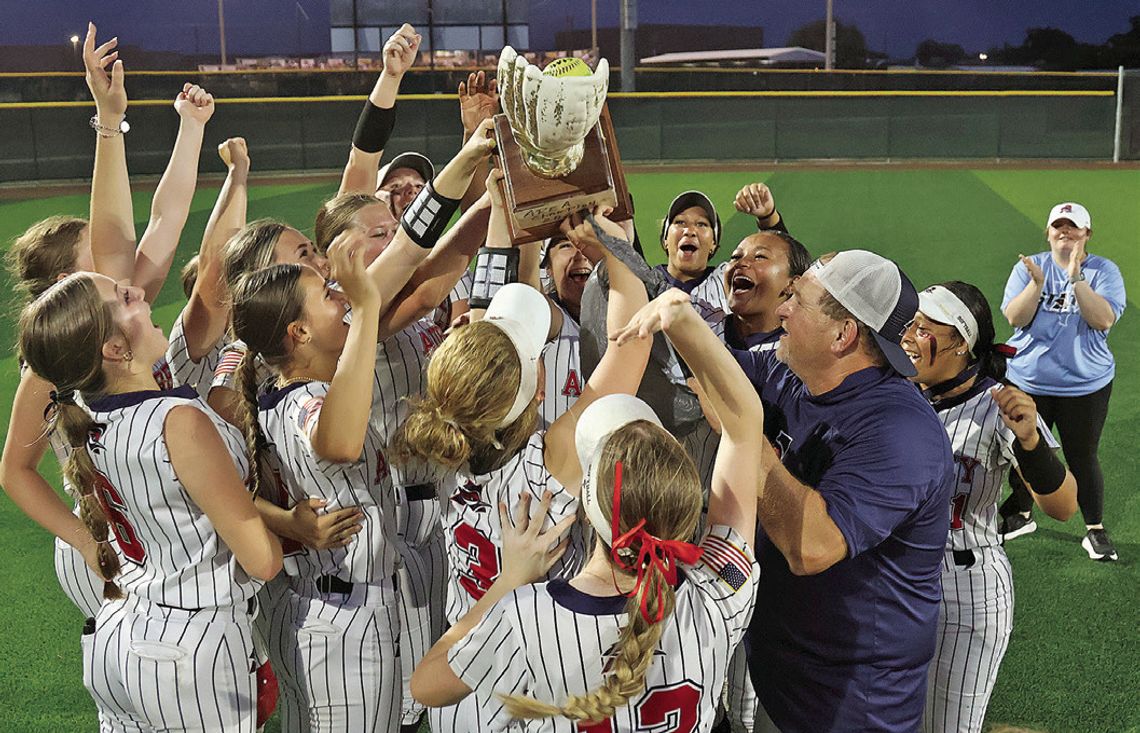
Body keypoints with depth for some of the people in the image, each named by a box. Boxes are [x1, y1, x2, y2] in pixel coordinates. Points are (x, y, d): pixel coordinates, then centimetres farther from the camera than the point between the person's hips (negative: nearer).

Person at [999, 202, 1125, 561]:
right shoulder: (1028, 267, 1)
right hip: (1027, 382, 2)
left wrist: (1077, 278, -26)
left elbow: (1103, 320, -18)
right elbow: (1015, 317, -10)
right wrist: (1037, 283, -24)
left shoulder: (1104, 271, -4)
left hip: (1085, 385, -2)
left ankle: (1095, 531, 18)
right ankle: (1022, 514, 36)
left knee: (1082, 458, 3)